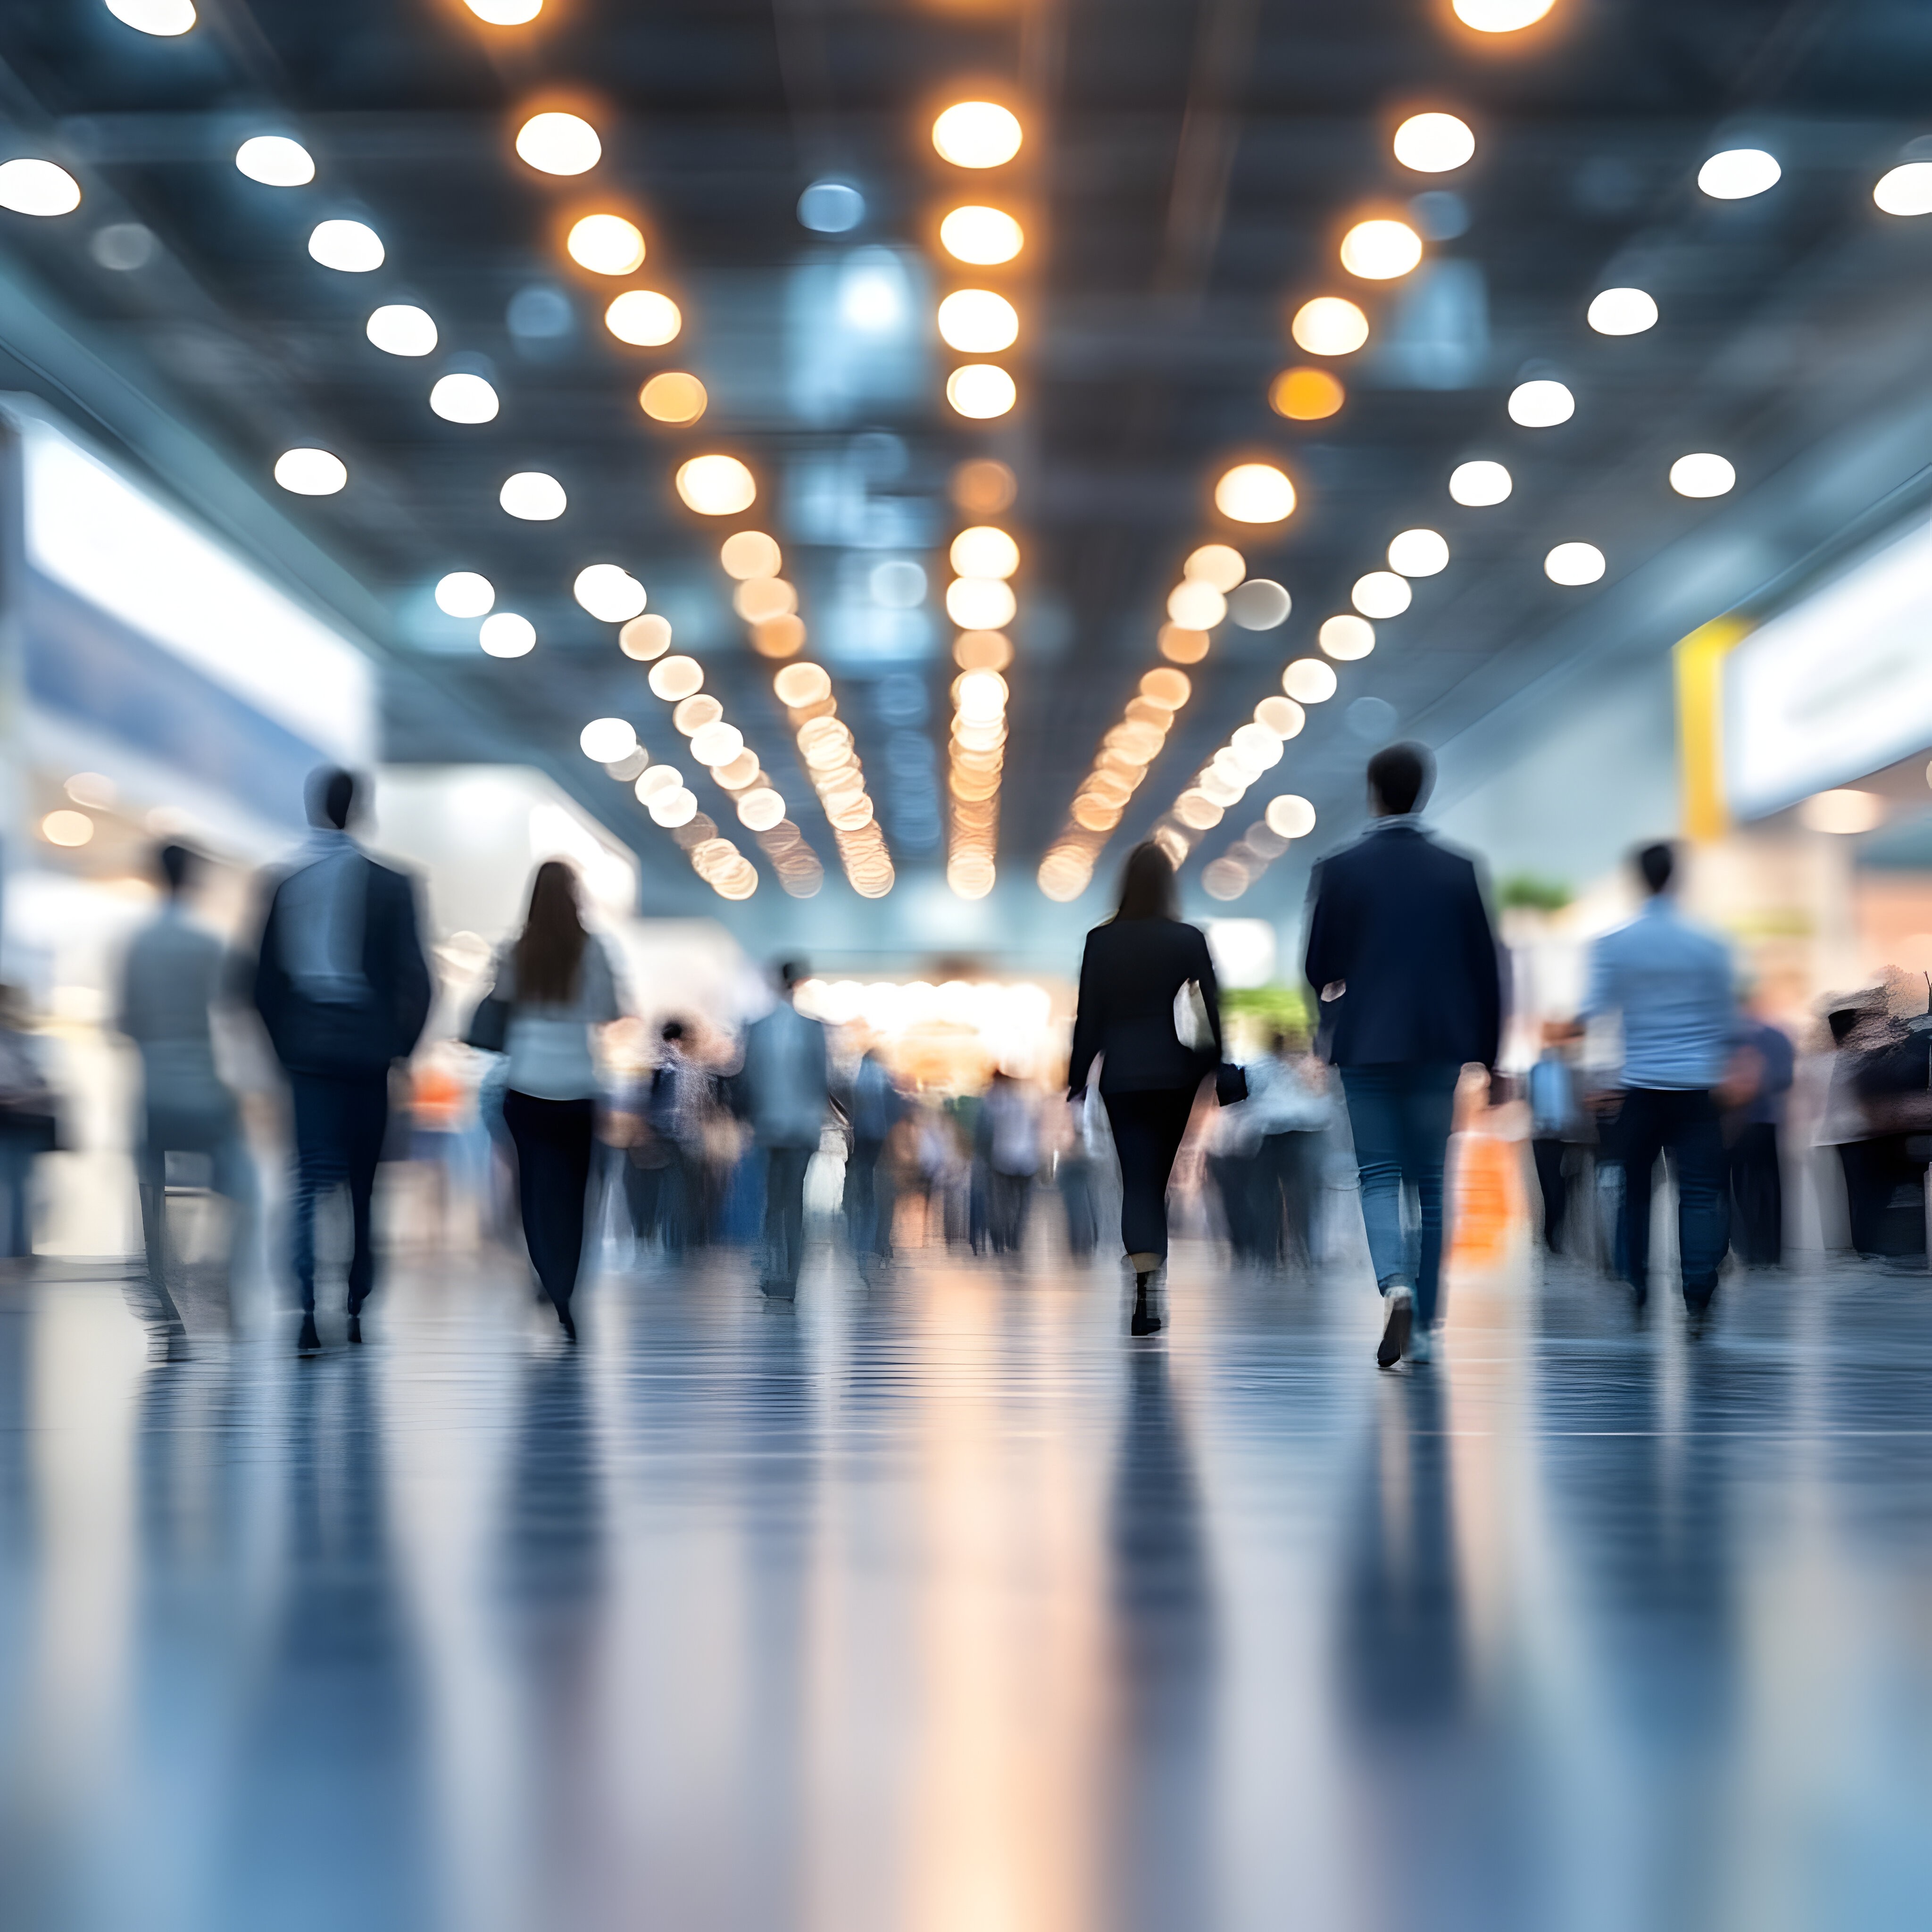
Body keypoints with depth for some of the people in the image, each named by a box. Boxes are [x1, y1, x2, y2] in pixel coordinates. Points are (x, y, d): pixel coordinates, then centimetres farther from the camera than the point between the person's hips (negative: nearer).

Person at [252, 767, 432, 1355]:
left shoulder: (282, 881, 0)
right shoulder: (390, 882, -5)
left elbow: (264, 980, 0)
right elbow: (414, 977, -7)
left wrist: (284, 1043, 9)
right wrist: (402, 1043, 6)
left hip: (307, 1047, 1)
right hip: (367, 1047, -1)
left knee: (312, 1179, 0)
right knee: (364, 1181, 12)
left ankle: (309, 1308, -18)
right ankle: (357, 1311, 17)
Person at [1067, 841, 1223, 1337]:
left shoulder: (1101, 941, -2)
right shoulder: (1189, 939, -2)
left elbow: (1088, 1018, -1)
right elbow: (1213, 1010, -1)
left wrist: (1076, 1082, 5)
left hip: (1120, 1076, -1)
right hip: (1175, 1073, 1)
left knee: (1136, 1180, -1)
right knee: (1158, 1178, 14)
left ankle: (1145, 1287, -19)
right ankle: (1149, 1287, 21)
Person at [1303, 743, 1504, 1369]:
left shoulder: (1339, 870, -4)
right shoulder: (1459, 870, 2)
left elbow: (1318, 969, -1)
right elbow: (1487, 968, 2)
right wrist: (1488, 1053, 9)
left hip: (1366, 1043, -2)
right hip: (1440, 1043, 2)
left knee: (1378, 1175, 2)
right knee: (1429, 1182, 9)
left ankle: (1396, 1285, -24)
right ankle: (1424, 1325, 10)